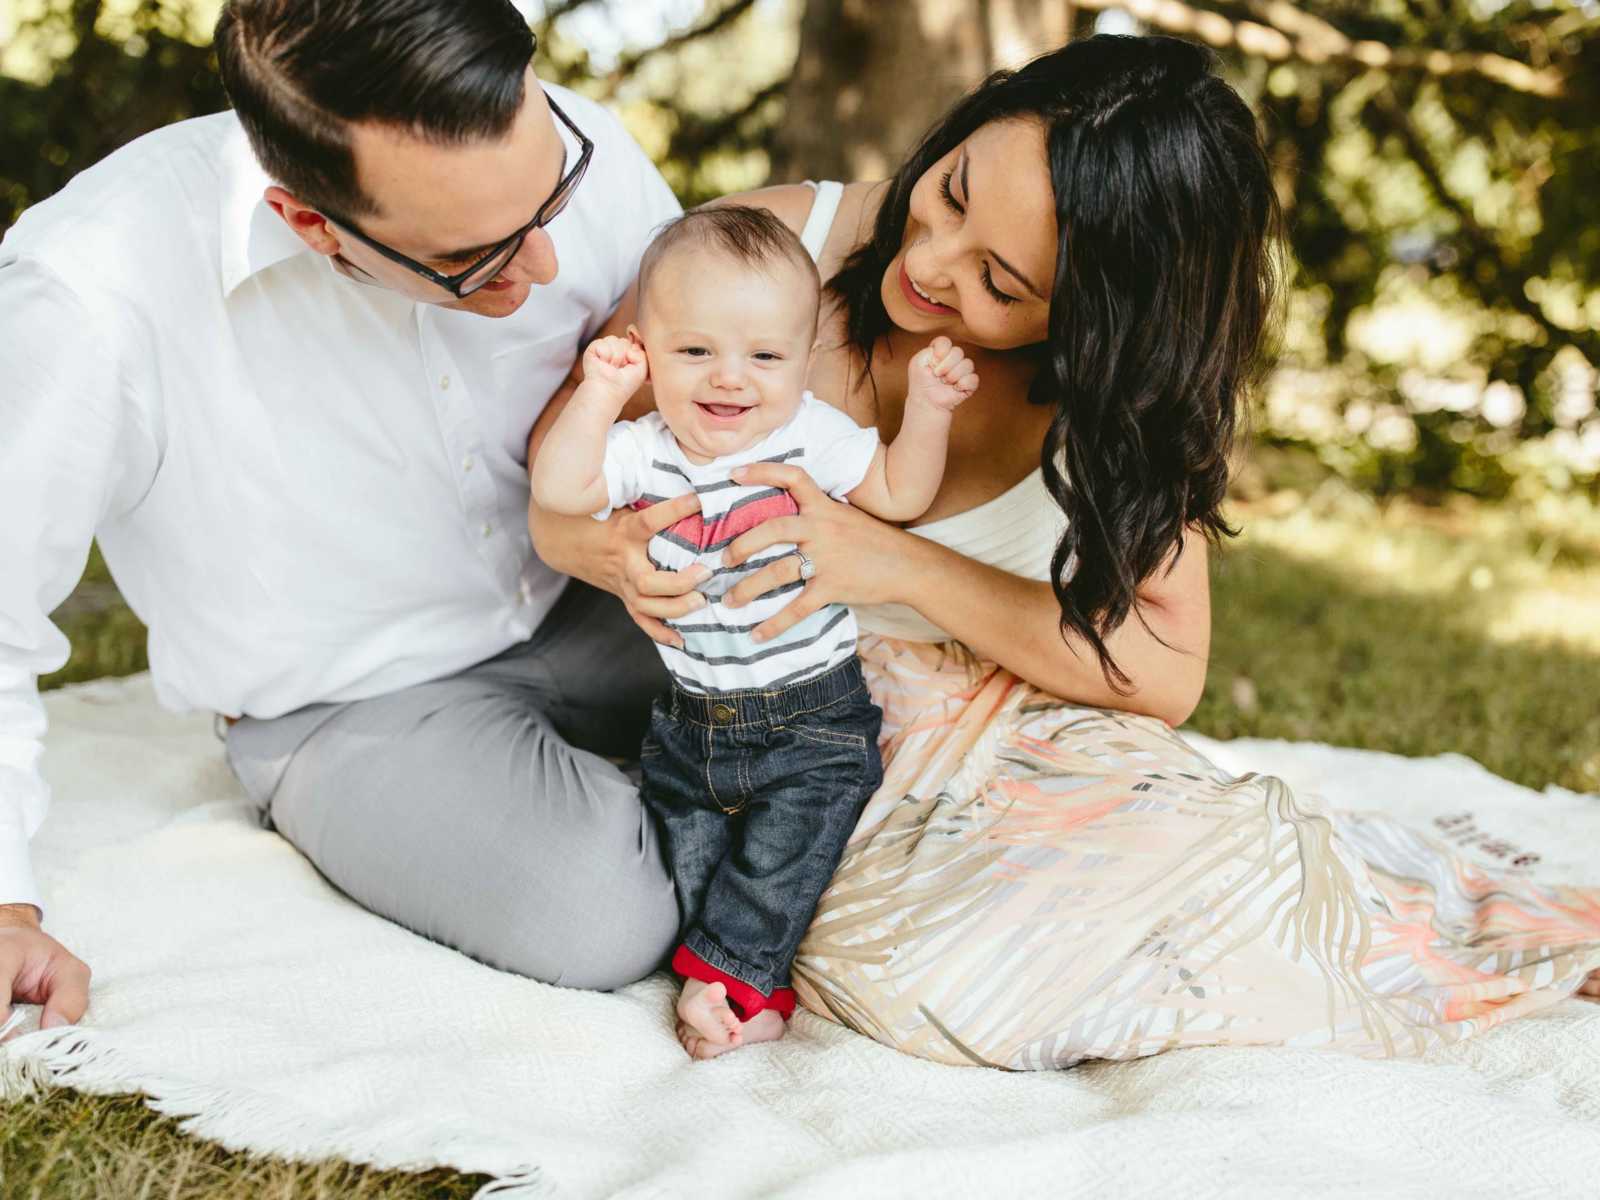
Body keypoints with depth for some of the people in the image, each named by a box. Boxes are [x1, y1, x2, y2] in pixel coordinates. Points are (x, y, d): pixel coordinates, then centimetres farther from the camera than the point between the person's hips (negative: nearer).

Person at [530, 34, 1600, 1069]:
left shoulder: (1121, 387, -9)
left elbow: (1167, 672, -11)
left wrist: (904, 569, -23)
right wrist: (589, 542, -25)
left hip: (1027, 738, 0)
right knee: (921, 979, -33)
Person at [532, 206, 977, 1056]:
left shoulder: (811, 435, -8)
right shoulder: (645, 451, -4)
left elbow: (898, 494, -1)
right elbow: (557, 490, -16)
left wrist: (927, 407, -14)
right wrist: (599, 392, -21)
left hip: (813, 719, -3)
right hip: (693, 719, 4)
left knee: (783, 852, -14)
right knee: (682, 845, 0)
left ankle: (722, 972, 0)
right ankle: (755, 990, 9)